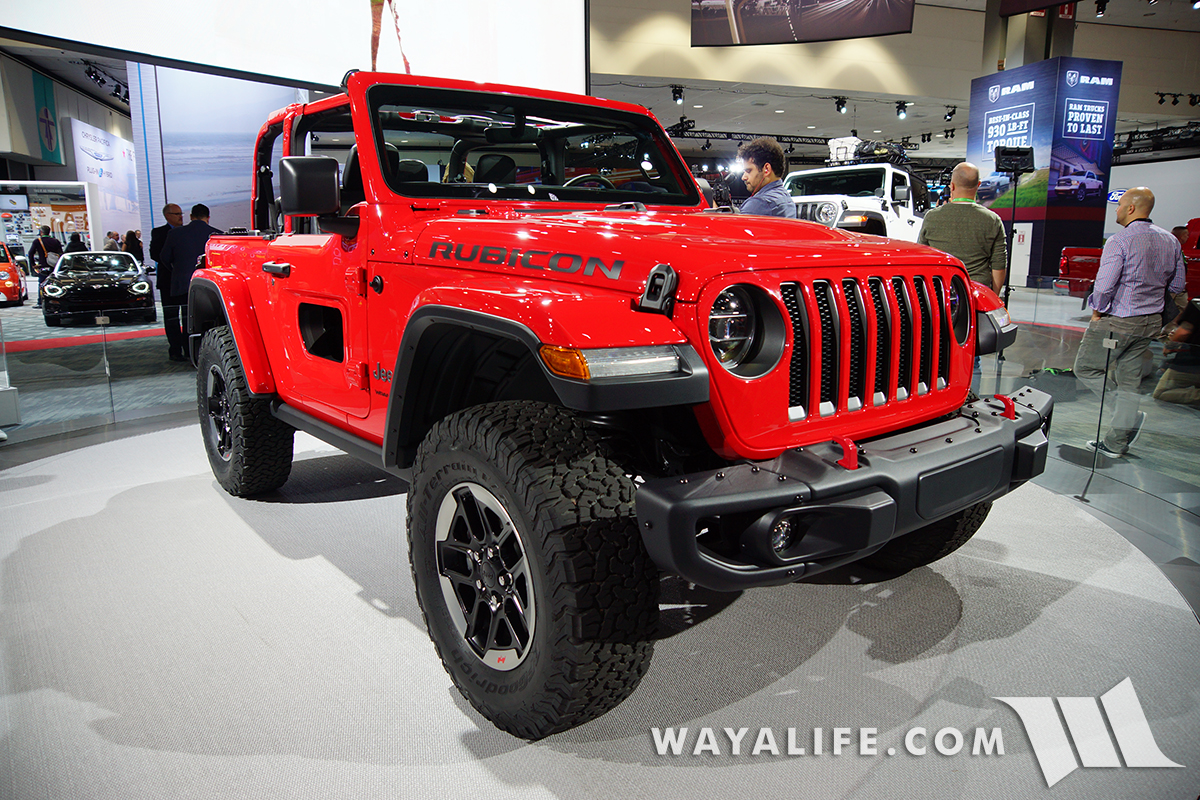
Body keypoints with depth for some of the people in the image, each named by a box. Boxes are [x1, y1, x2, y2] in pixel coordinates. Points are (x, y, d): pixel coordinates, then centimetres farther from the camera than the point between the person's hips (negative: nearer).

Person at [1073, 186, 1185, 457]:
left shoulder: (1119, 241, -16)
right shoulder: (1171, 241, 8)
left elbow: (1104, 285, -21)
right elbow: (1177, 285, 14)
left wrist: (1097, 312, -6)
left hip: (1117, 321, -7)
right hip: (1151, 322, 8)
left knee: (1086, 368, 7)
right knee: (1129, 378, 11)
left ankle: (1131, 415, -4)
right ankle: (1115, 443, 16)